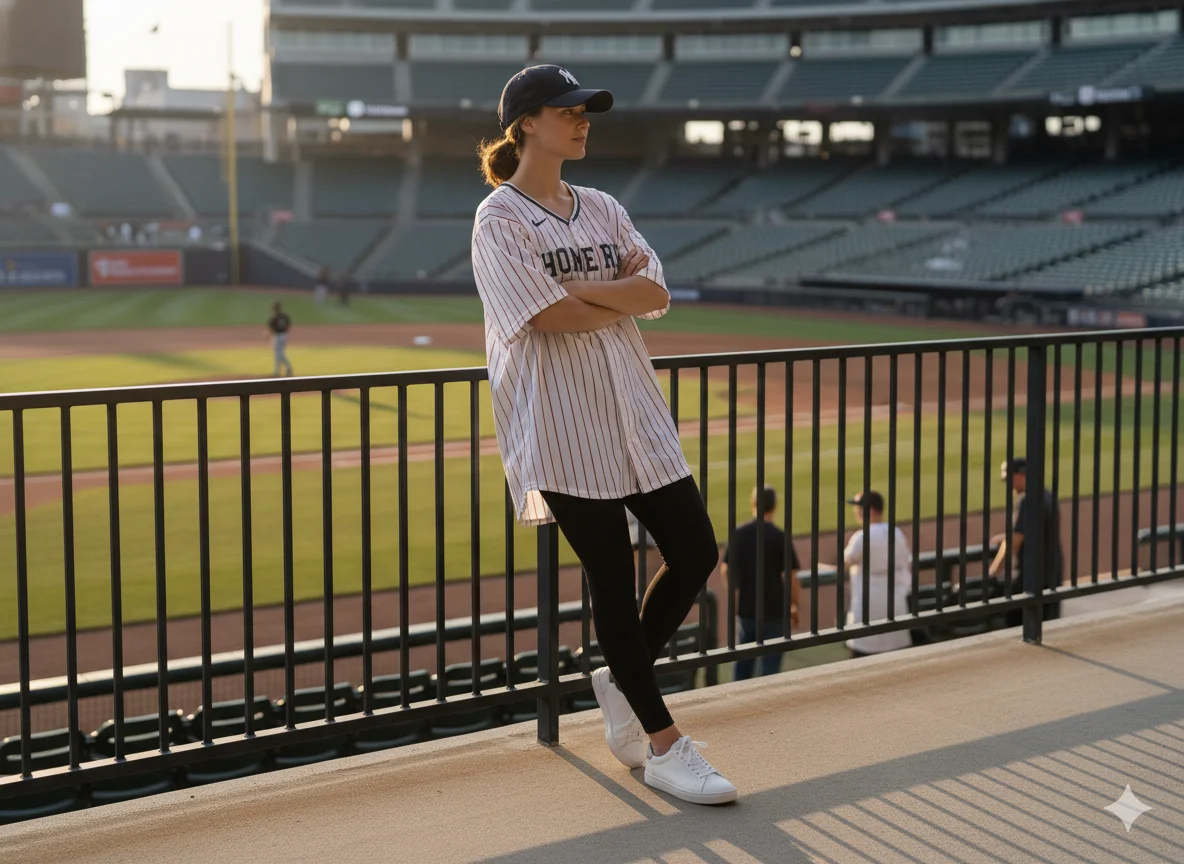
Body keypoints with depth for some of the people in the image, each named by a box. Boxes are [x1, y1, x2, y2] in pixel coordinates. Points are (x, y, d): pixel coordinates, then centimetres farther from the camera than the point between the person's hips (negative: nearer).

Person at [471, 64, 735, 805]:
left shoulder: (603, 209, 15)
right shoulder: (501, 218, -4)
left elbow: (657, 296, 2)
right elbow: (551, 315, -16)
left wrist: (582, 290, -12)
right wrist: (624, 293, -4)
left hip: (634, 410, 6)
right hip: (563, 419, -6)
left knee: (697, 554, 3)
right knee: (614, 579, -1)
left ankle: (622, 680, 27)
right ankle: (663, 744, 8)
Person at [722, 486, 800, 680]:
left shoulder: (738, 533, -1)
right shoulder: (779, 538, -13)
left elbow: (726, 571, 6)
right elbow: (792, 577, -12)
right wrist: (795, 606, 1)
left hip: (744, 608, 4)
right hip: (773, 610, -4)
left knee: (743, 662, 17)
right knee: (770, 663, 6)